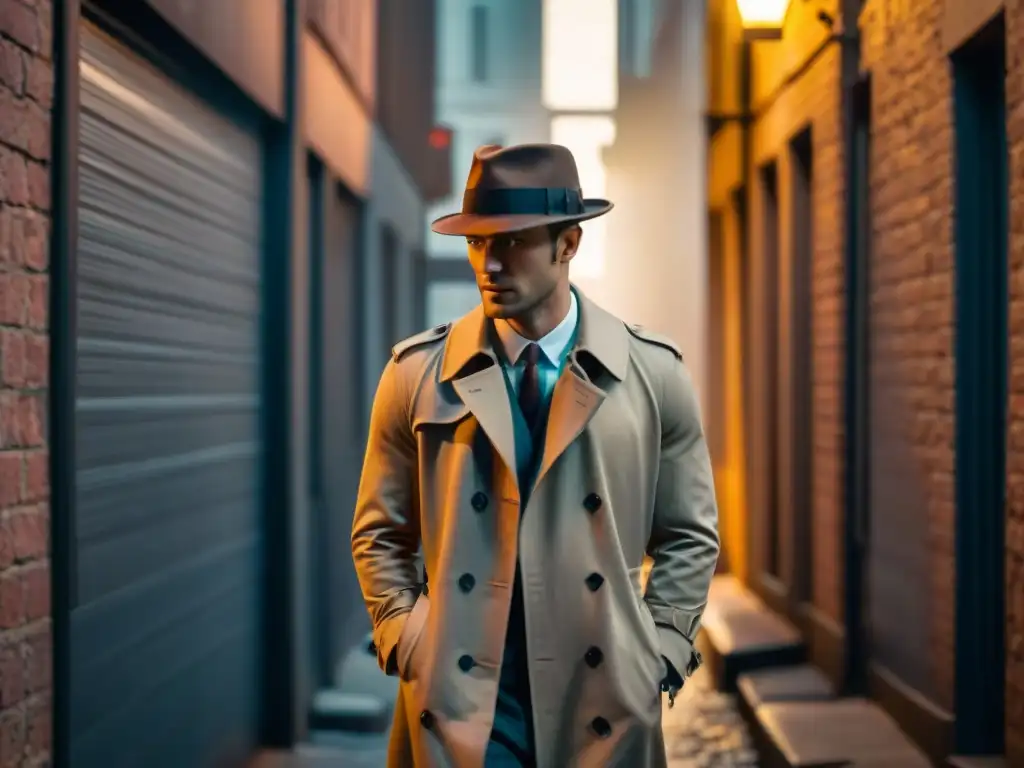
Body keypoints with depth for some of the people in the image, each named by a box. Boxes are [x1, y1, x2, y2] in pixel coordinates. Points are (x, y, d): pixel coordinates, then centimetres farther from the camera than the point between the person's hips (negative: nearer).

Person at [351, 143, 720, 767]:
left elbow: (690, 535, 7)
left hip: (605, 708, 0)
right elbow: (381, 533, 8)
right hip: (455, 706, 0)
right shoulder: (418, 373, 0)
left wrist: (658, 652, 0)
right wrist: (404, 639, -1)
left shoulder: (653, 372, 1)